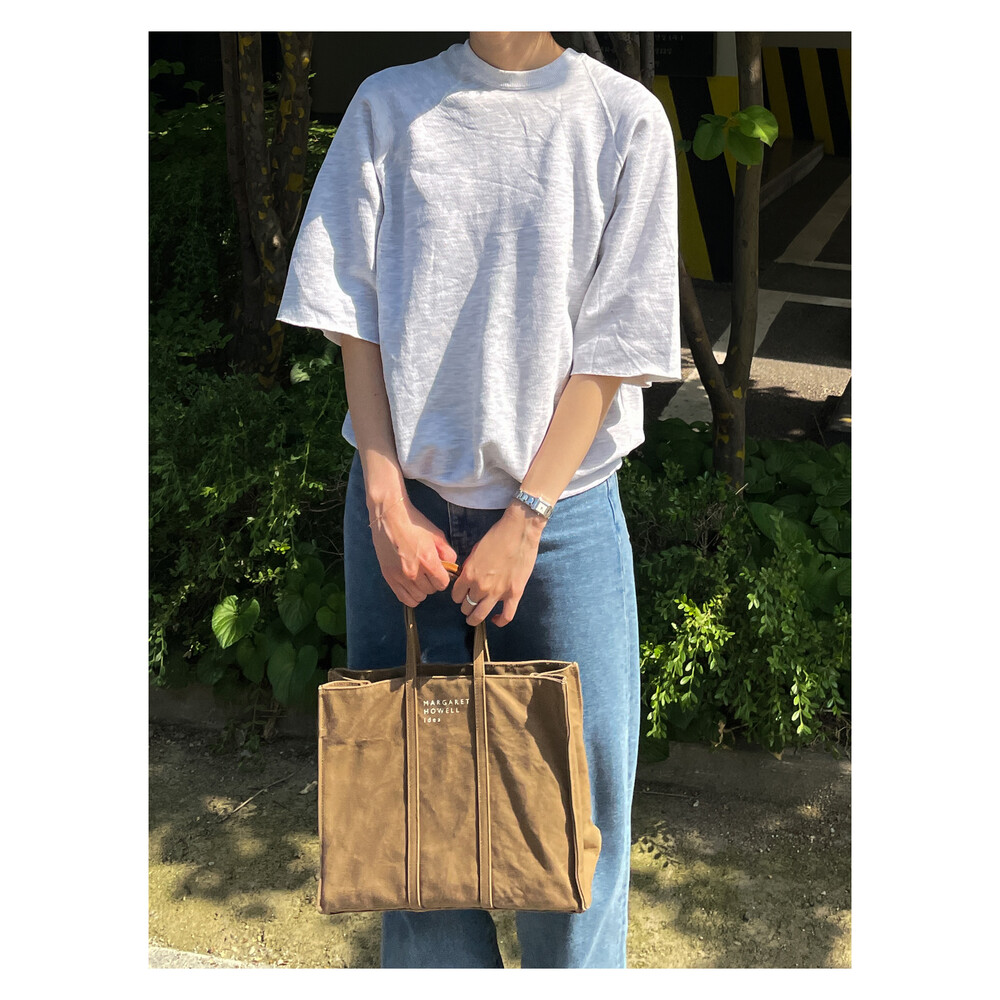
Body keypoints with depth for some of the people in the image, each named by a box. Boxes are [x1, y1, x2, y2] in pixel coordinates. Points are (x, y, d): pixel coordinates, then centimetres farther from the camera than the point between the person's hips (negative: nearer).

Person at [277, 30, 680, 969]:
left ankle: (575, 963, 26)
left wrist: (524, 519, -11)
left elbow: (611, 347, -4)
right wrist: (387, 500, -6)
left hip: (559, 504, -1)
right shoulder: (388, 105, 6)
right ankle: (434, 963, 28)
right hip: (405, 497, 2)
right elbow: (354, 318, 3)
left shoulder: (624, 118, 0)